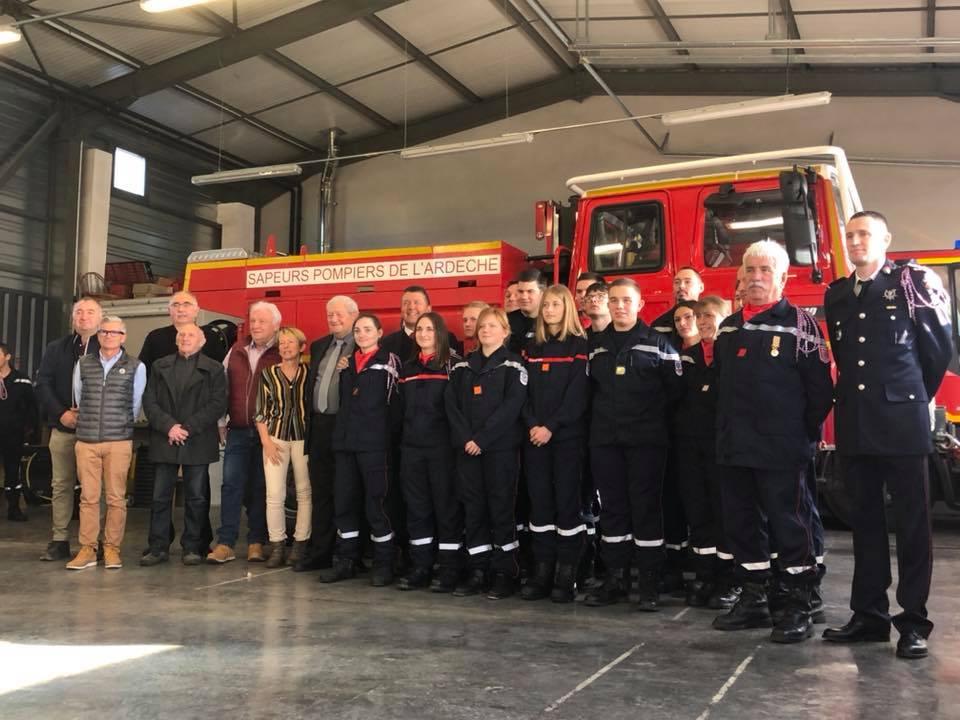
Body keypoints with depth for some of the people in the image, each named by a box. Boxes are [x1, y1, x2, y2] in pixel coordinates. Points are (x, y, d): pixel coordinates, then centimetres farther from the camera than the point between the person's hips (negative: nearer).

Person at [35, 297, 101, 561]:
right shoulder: (56, 349, 13)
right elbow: (43, 385, 7)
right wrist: (61, 413, -7)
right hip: (62, 429, 3)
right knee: (60, 485, 6)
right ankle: (59, 541, 13)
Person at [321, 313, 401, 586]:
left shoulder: (390, 361, 0)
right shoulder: (347, 363, 17)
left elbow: (397, 402, -3)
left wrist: (387, 434, -6)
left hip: (375, 443, -6)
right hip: (345, 441, 6)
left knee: (376, 504, -3)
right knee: (343, 503, 7)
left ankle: (383, 564, 7)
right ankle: (346, 561, 17)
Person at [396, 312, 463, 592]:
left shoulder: (453, 364, -2)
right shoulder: (407, 368, 15)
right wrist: (408, 433, 9)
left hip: (442, 445, -5)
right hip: (412, 447, 5)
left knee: (446, 506, -1)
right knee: (416, 507, 8)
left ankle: (449, 569, 5)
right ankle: (421, 567, 16)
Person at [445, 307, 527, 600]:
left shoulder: (513, 366, 0)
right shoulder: (462, 367, 14)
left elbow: (511, 406, -11)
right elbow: (452, 404, 5)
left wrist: (482, 438, -15)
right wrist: (465, 438, -10)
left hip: (500, 447, -4)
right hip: (467, 447, 4)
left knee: (501, 506, -2)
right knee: (473, 508, 6)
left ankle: (505, 573, 5)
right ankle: (477, 572, 12)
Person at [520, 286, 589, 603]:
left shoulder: (579, 346, -1)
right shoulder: (532, 348, 14)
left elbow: (577, 393, -9)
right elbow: (524, 392, 9)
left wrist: (551, 427, -15)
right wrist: (532, 425, -7)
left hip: (567, 435, -4)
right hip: (535, 436, 5)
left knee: (567, 500, -4)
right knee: (539, 500, 4)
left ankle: (566, 576, 1)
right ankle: (542, 573, 8)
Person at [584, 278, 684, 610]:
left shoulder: (658, 343, 0)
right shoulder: (596, 344, 12)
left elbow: (675, 388, -2)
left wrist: (652, 415, 1)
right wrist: (603, 415, 9)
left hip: (646, 439, -4)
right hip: (604, 439, 4)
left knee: (645, 507, -2)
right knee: (611, 507, 7)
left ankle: (649, 583, 5)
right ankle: (615, 578, 15)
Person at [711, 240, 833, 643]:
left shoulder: (799, 324, -4)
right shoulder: (729, 327, 15)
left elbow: (820, 387, -8)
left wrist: (803, 433, -8)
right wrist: (724, 431, 14)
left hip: (781, 448, -6)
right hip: (734, 447, 7)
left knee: (790, 524, -1)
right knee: (741, 523, 11)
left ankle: (799, 609, 9)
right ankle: (753, 601, 23)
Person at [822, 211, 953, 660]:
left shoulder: (912, 283, -3)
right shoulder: (836, 295, 13)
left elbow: (941, 348, 1)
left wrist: (917, 396, 9)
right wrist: (852, 396, 15)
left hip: (901, 420, -5)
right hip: (855, 422, 5)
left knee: (912, 521, 0)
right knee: (866, 519, 10)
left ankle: (913, 621, 5)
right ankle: (869, 614, 17)